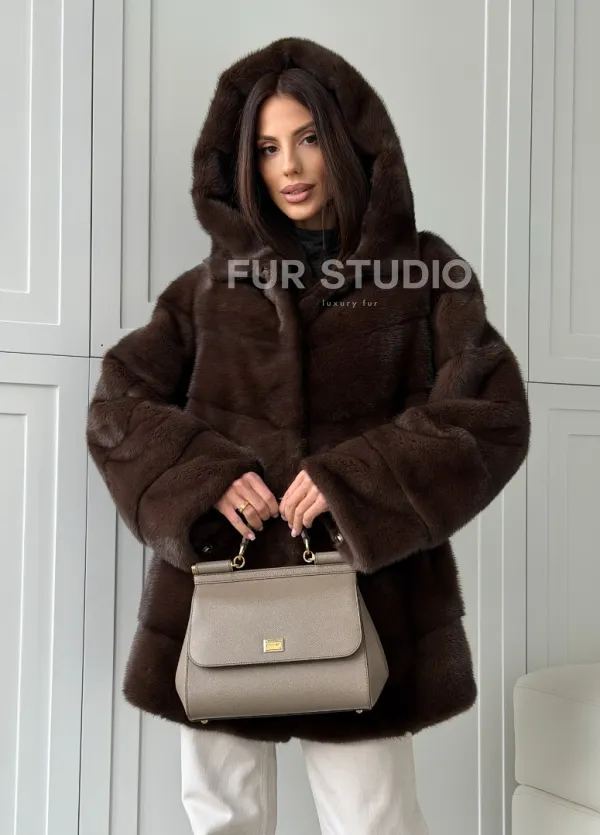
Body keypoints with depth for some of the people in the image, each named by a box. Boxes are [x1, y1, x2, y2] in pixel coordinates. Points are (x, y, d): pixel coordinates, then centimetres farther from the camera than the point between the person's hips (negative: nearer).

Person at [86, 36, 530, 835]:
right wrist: (200, 472, -12)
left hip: (364, 592, -2)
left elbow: (492, 416, -7)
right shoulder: (213, 284, 9)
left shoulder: (424, 275, 2)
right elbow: (117, 403, 7)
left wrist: (354, 479, -18)